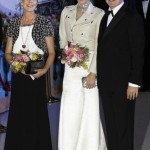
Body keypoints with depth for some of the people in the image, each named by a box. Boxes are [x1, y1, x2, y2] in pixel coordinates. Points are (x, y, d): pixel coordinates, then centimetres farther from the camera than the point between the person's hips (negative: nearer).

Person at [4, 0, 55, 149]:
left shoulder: (44, 22, 0)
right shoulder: (14, 23, 9)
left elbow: (51, 52, 0)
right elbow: (7, 52, 12)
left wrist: (45, 69, -17)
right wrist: (13, 62, -9)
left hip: (36, 76, -3)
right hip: (18, 76, 3)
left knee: (36, 112, 1)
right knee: (18, 113, 7)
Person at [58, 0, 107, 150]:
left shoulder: (98, 14, -5)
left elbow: (99, 45, -9)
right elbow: (63, 39, 15)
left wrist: (93, 73, -14)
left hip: (89, 65, -4)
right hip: (71, 67, 4)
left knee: (90, 109, 0)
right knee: (70, 110, 4)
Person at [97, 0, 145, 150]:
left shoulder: (133, 18, -7)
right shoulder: (104, 17, 13)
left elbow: (138, 52, -10)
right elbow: (102, 49, 12)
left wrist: (134, 83, -14)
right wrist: (98, 77, 6)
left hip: (123, 82, -6)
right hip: (105, 82, 6)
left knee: (123, 124, 2)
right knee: (110, 123, 11)